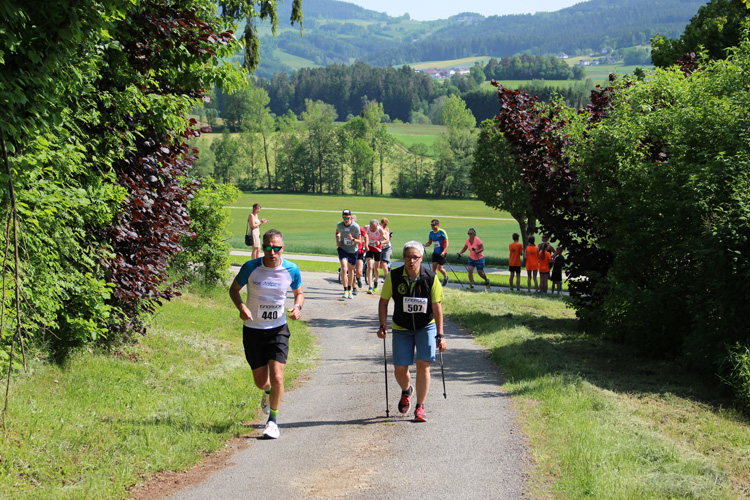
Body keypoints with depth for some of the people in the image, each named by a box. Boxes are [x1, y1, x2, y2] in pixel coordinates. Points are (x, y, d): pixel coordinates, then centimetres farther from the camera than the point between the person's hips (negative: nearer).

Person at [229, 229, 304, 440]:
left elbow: (299, 292, 10)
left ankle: (273, 420, 7)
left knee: (277, 377, -13)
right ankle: (268, 392, 47)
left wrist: (297, 306, -12)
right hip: (253, 330, 0)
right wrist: (241, 307, -17)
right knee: (261, 381, 8)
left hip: (278, 329, 0)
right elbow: (234, 289, 2)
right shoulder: (250, 268, -12)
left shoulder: (291, 270, -8)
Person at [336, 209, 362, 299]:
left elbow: (359, 241, -11)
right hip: (343, 249, 0)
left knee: (351, 270, 14)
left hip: (353, 250, 0)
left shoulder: (355, 226, -16)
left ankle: (350, 290, 33)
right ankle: (345, 291, -15)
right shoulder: (339, 225, -8)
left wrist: (352, 239, -30)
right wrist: (337, 241, -1)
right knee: (344, 269, -18)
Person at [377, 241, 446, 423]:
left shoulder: (431, 278, -15)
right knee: (400, 369, 0)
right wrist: (382, 325, -10)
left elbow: (437, 307, -11)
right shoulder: (393, 277, -13)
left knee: (423, 365, -13)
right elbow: (383, 301, -1)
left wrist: (440, 335, -12)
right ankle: (406, 392, 36)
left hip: (426, 327, -1)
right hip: (401, 329, 1)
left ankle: (420, 408, 1)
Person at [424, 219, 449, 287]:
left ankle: (446, 277, 21)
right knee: (434, 266, -1)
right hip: (435, 252, 6)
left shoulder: (442, 232, -13)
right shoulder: (431, 233, 6)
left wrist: (444, 251, -23)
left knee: (440, 268, -6)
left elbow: (446, 242, -13)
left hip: (442, 253, -6)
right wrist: (424, 245, -5)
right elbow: (429, 242, 15)